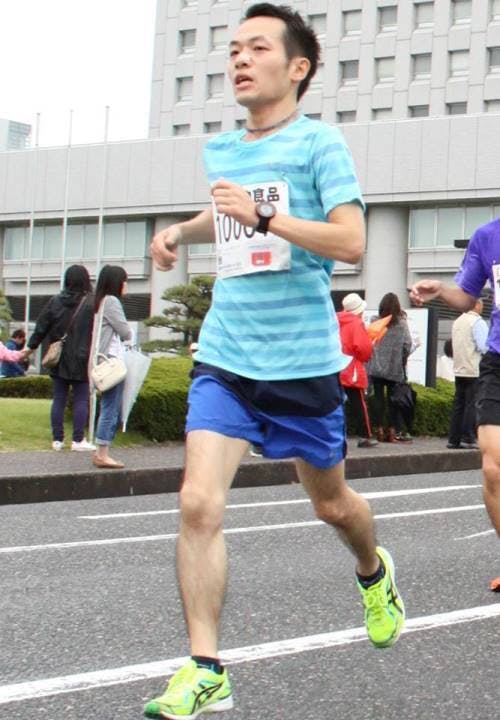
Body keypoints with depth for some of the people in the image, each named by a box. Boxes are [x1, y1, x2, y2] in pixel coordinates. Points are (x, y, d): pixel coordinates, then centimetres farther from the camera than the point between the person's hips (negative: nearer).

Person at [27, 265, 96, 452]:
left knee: (58, 399, 9)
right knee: (81, 400, 3)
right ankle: (78, 440, 1)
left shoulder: (55, 302, 0)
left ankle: (57, 439, 10)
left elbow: (41, 328, 4)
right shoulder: (91, 304, -10)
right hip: (81, 360, -3)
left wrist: (31, 347, 15)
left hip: (59, 360, 3)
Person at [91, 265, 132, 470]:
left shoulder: (101, 302, 18)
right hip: (112, 361, -9)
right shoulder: (111, 301, -10)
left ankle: (101, 452, 12)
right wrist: (128, 336, 12)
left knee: (110, 408, 11)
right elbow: (125, 332, -8)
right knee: (110, 409, -8)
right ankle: (102, 454, -8)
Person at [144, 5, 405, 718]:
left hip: (302, 361, -3)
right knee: (199, 503, -13)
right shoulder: (220, 150, 11)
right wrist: (182, 231, 13)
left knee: (332, 504, 15)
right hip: (224, 357, 4)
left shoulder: (319, 142, -6)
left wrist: (261, 216, -25)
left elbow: (351, 240, -16)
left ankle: (374, 573, 49)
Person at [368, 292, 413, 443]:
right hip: (395, 368, 0)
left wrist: (372, 356, 6)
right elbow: (407, 344, -6)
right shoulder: (401, 323, -6)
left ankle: (379, 429, 6)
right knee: (393, 399, 7)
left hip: (376, 367, 0)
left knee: (378, 398, 6)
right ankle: (393, 430, 7)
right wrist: (403, 359, 10)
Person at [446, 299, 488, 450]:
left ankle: (454, 439, 9)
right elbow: (483, 347, -16)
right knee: (472, 405, -5)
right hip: (475, 371, -8)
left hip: (459, 369, 8)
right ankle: (468, 439, -6)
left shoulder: (457, 322, 13)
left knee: (458, 404, 9)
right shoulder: (478, 322, -11)